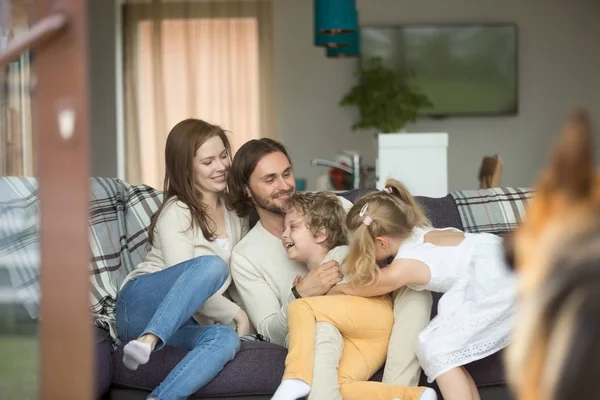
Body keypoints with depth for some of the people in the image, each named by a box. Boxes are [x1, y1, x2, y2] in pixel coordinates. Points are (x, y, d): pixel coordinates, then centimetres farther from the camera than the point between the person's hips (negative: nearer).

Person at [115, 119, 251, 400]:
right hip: (142, 305, -5)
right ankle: (147, 342, -46)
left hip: (184, 322, 5)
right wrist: (235, 313, -12)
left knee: (226, 339, -33)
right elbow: (184, 277, -15)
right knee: (212, 265, -34)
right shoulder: (176, 213, -7)